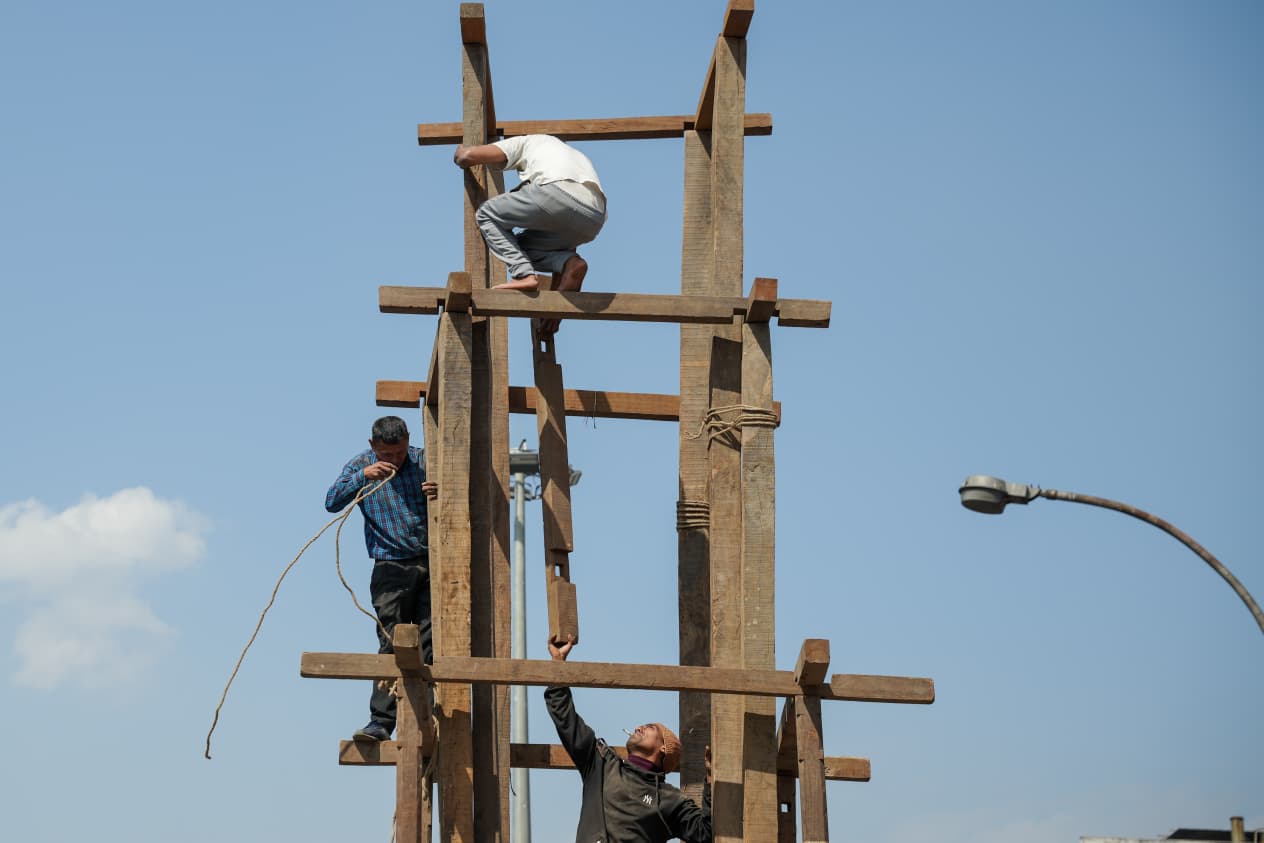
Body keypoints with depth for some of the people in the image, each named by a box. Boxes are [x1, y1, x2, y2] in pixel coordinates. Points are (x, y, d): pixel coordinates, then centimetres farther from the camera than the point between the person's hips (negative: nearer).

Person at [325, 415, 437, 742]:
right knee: (392, 644, -9)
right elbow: (332, 502, -11)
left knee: (430, 644, -1)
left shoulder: (423, 460, 5)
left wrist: (441, 493, -19)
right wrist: (362, 476, -25)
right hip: (392, 567, -2)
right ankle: (381, 721, -11)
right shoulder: (361, 465, 3)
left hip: (431, 561, 2)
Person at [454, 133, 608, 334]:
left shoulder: (528, 143, 30)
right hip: (595, 218, 6)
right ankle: (569, 263, -1)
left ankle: (524, 275, -4)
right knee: (524, 244, 27)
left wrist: (460, 153, 43)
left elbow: (469, 156, 17)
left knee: (486, 215, 17)